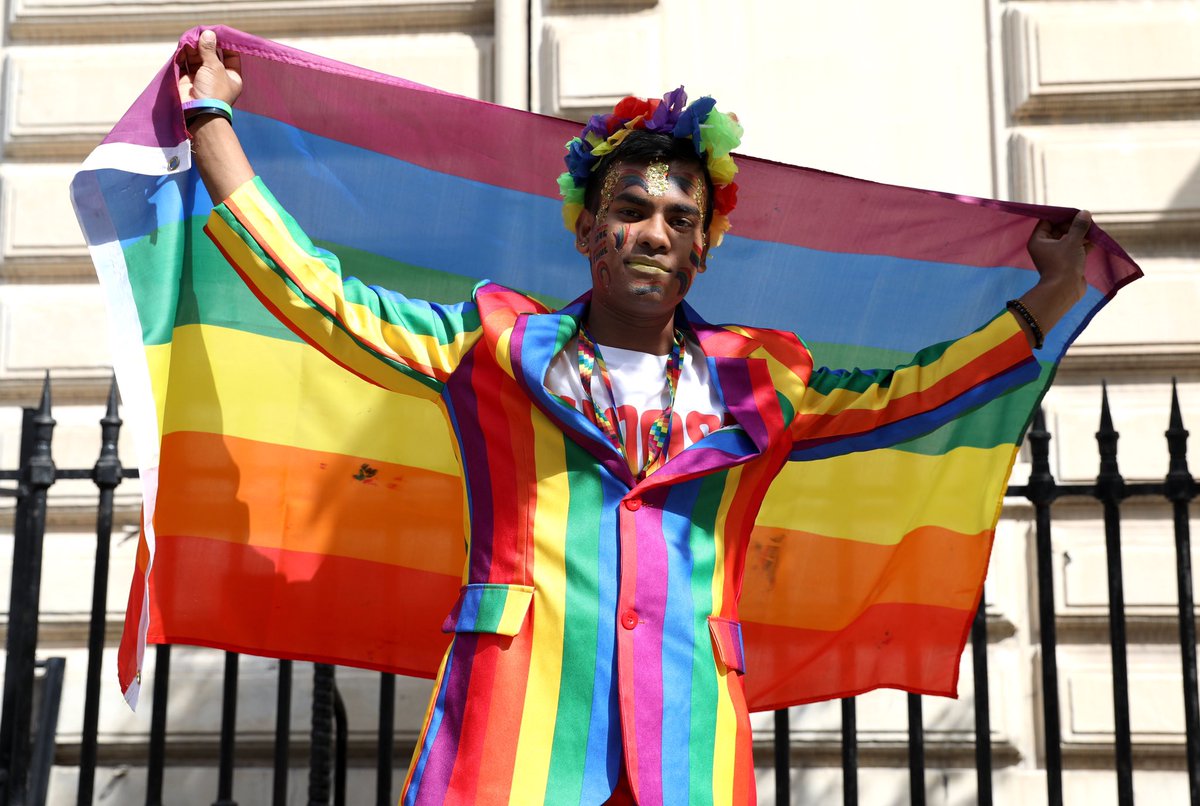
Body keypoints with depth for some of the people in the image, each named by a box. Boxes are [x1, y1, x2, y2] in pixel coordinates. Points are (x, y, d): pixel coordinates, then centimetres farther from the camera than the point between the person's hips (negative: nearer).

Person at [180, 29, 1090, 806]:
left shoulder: (756, 380, 19)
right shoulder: (500, 346, 13)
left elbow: (909, 389, 25)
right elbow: (314, 292, 13)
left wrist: (1049, 295, 27)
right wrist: (212, 120, 15)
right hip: (511, 730, -1)